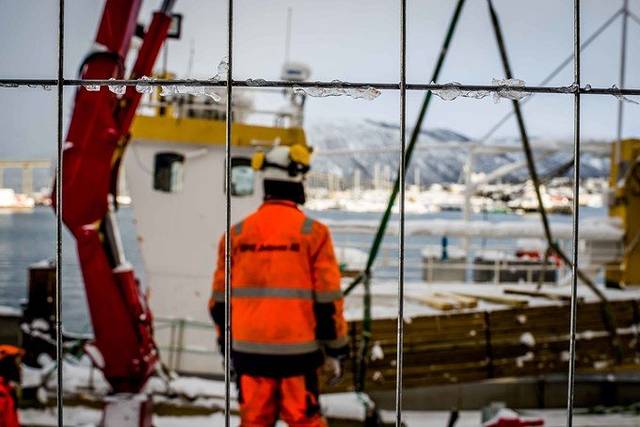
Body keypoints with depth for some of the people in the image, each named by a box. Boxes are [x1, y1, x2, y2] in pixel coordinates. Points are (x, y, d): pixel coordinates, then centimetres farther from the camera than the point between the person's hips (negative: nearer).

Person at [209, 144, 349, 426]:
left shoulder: (237, 233, 4)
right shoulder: (312, 232, -6)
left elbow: (220, 298, 8)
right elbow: (327, 299, -6)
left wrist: (227, 346, 19)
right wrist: (334, 351, 3)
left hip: (249, 349, 3)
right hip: (296, 349, -3)